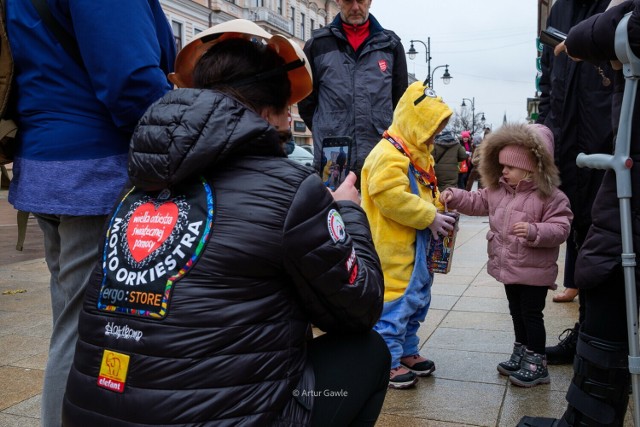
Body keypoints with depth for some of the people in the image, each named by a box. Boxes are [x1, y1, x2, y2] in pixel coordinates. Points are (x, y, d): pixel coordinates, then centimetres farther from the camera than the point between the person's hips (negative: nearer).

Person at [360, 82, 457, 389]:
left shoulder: (418, 153, 16)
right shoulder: (389, 153, -18)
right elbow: (390, 196, -28)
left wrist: (437, 213, 7)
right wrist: (430, 217, -21)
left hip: (417, 244, 11)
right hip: (393, 248, -11)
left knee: (417, 298, 18)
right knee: (395, 301, -5)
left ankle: (407, 351, 33)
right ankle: (387, 360, 8)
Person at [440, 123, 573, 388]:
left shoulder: (552, 197, -16)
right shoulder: (498, 190, 4)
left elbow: (560, 229, -21)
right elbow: (478, 202, 13)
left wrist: (534, 231, -37)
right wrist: (454, 197, -2)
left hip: (535, 271, -7)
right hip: (508, 267, 7)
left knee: (531, 314, 1)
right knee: (516, 312, 20)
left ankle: (536, 365, 15)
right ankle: (521, 355, 36)